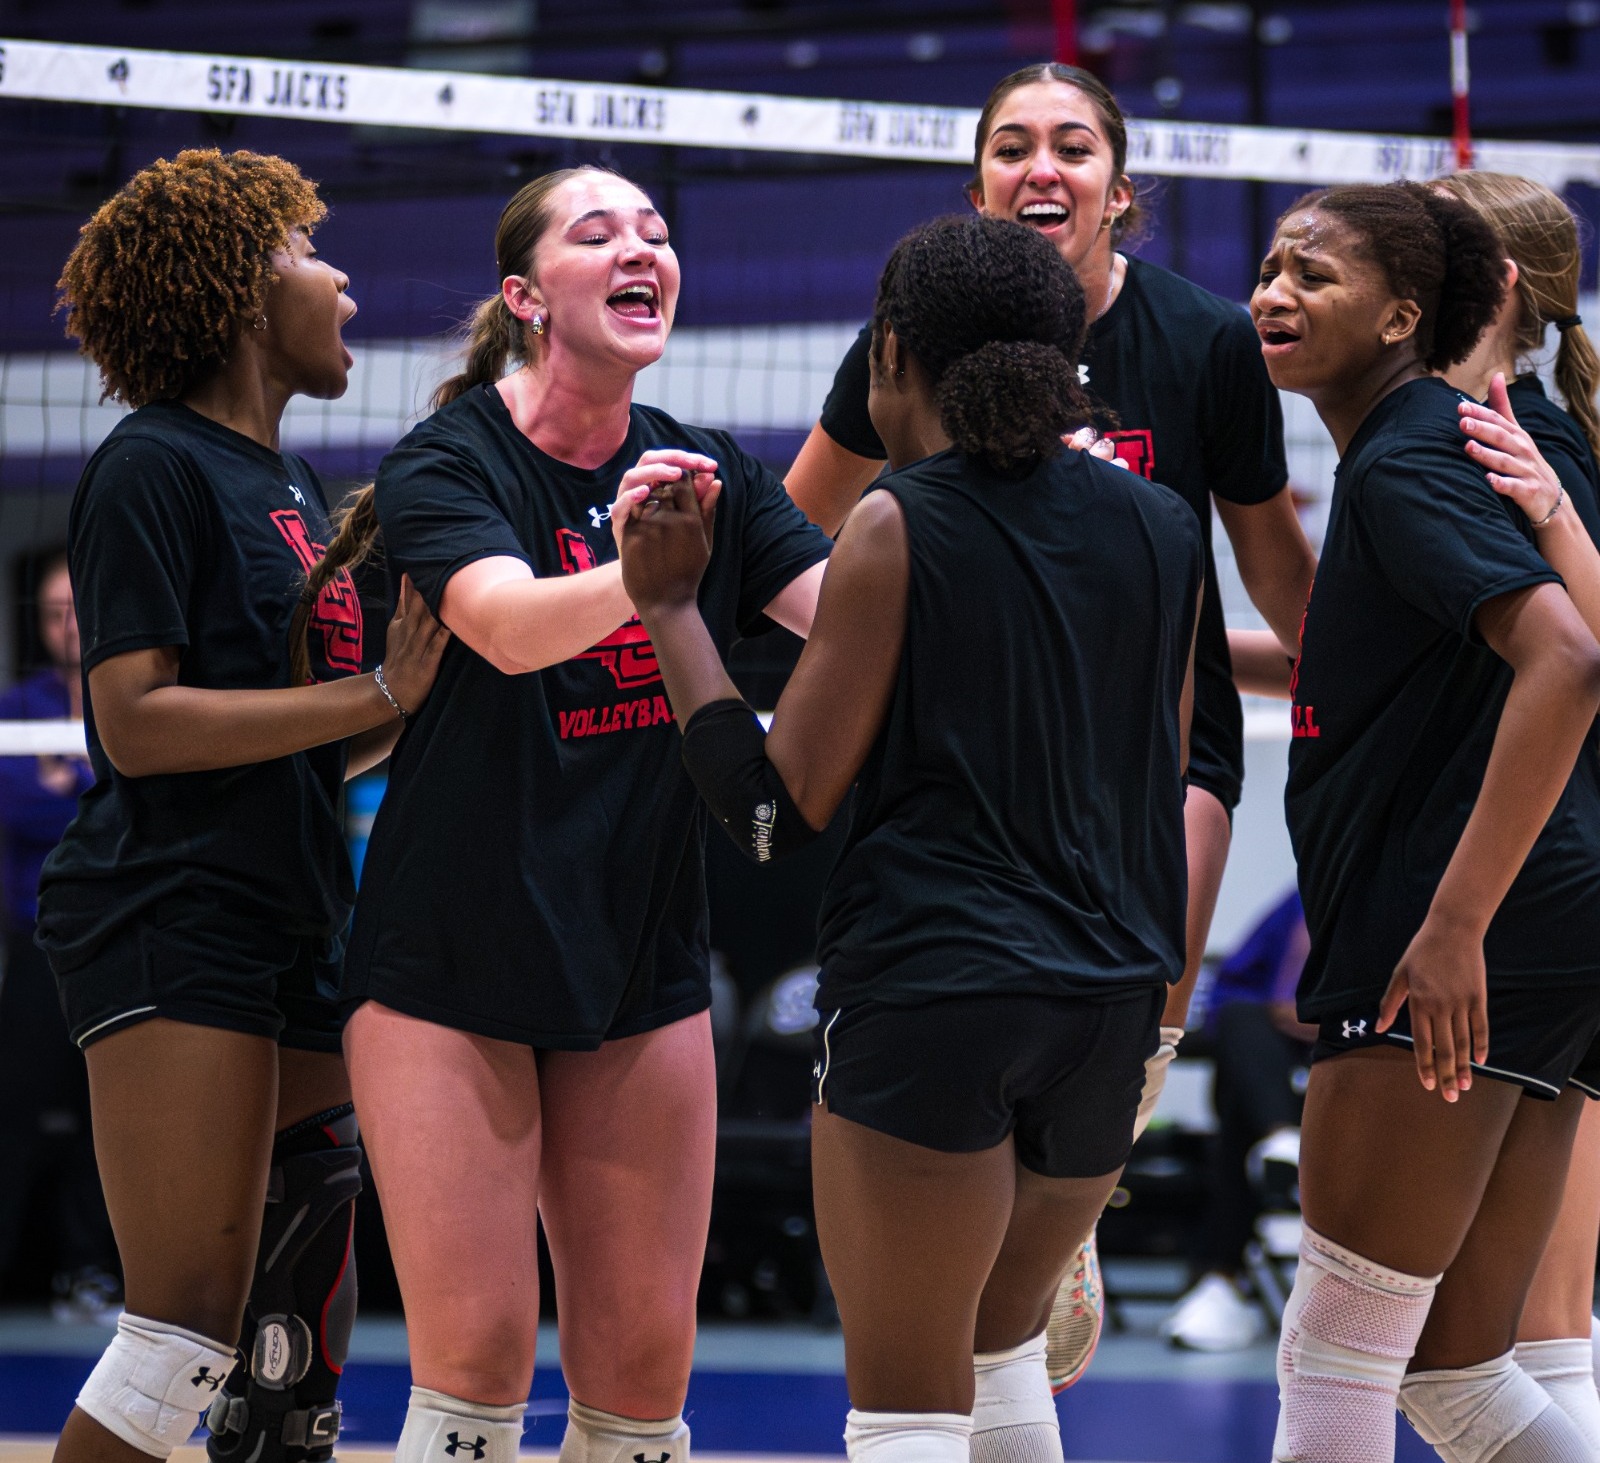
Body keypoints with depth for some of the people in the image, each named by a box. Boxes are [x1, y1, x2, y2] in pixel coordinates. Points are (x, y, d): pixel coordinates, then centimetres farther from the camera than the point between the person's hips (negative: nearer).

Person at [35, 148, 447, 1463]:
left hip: (294, 936, 9)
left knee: (299, 1330, 8)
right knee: (191, 1322, -14)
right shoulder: (154, 468, -6)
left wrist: (427, 688, 7)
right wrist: (372, 693, -16)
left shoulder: (297, 488, 19)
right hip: (171, 924, -9)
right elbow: (137, 722, -15)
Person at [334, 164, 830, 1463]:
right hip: (452, 966, -4)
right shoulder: (445, 466, -8)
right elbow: (510, 625, -29)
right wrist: (633, 570, -50)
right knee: (476, 1359, -8)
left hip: (644, 968, 4)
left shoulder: (709, 475, 6)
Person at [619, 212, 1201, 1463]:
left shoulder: (898, 528, -7)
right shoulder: (1162, 529, 8)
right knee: (1003, 1335, 27)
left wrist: (671, 608, 2)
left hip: (928, 985, -6)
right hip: (1112, 1001, 6)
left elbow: (775, 812, -6)